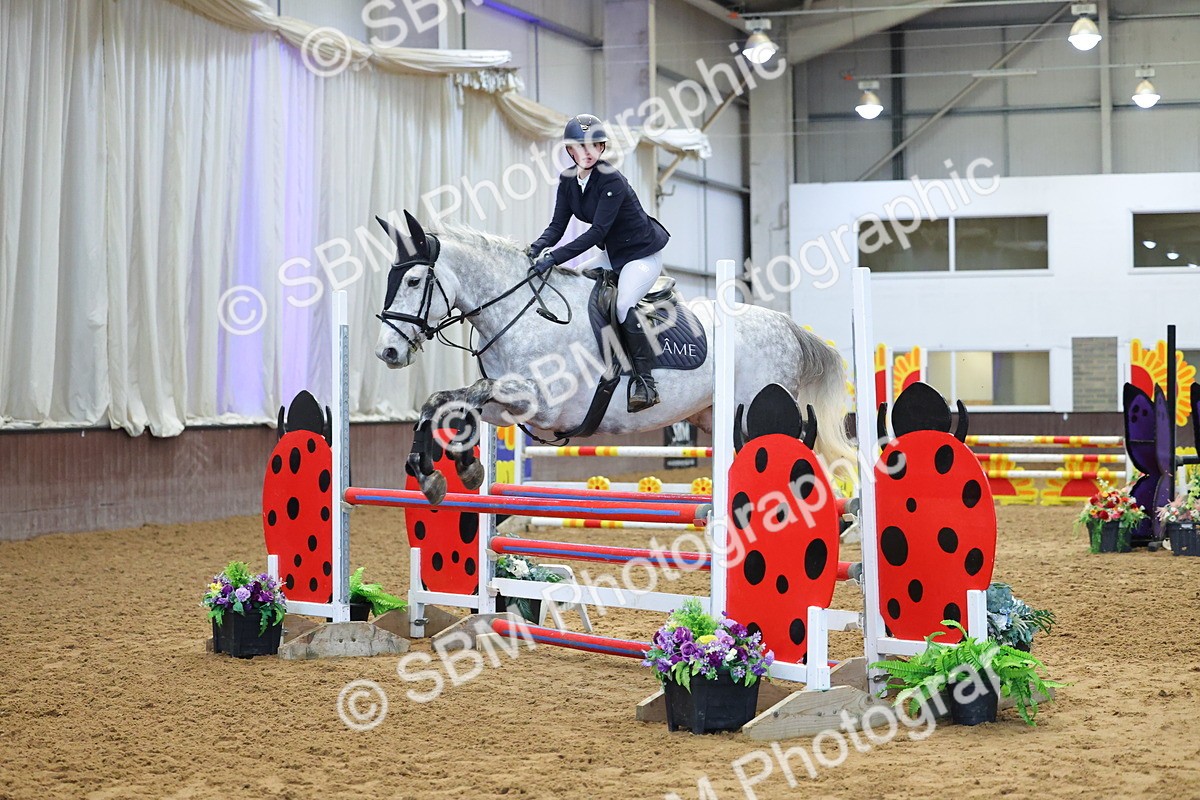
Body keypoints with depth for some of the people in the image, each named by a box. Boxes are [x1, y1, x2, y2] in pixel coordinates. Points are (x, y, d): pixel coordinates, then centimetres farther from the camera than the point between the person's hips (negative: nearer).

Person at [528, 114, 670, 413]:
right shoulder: (568, 180, -3)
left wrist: (555, 257, -38)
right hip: (612, 254, 9)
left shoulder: (611, 181, -26)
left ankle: (645, 383, -23)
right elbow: (558, 225, -4)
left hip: (642, 253, -9)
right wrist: (536, 249, -25)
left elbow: (597, 231, -31)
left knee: (623, 305, -28)